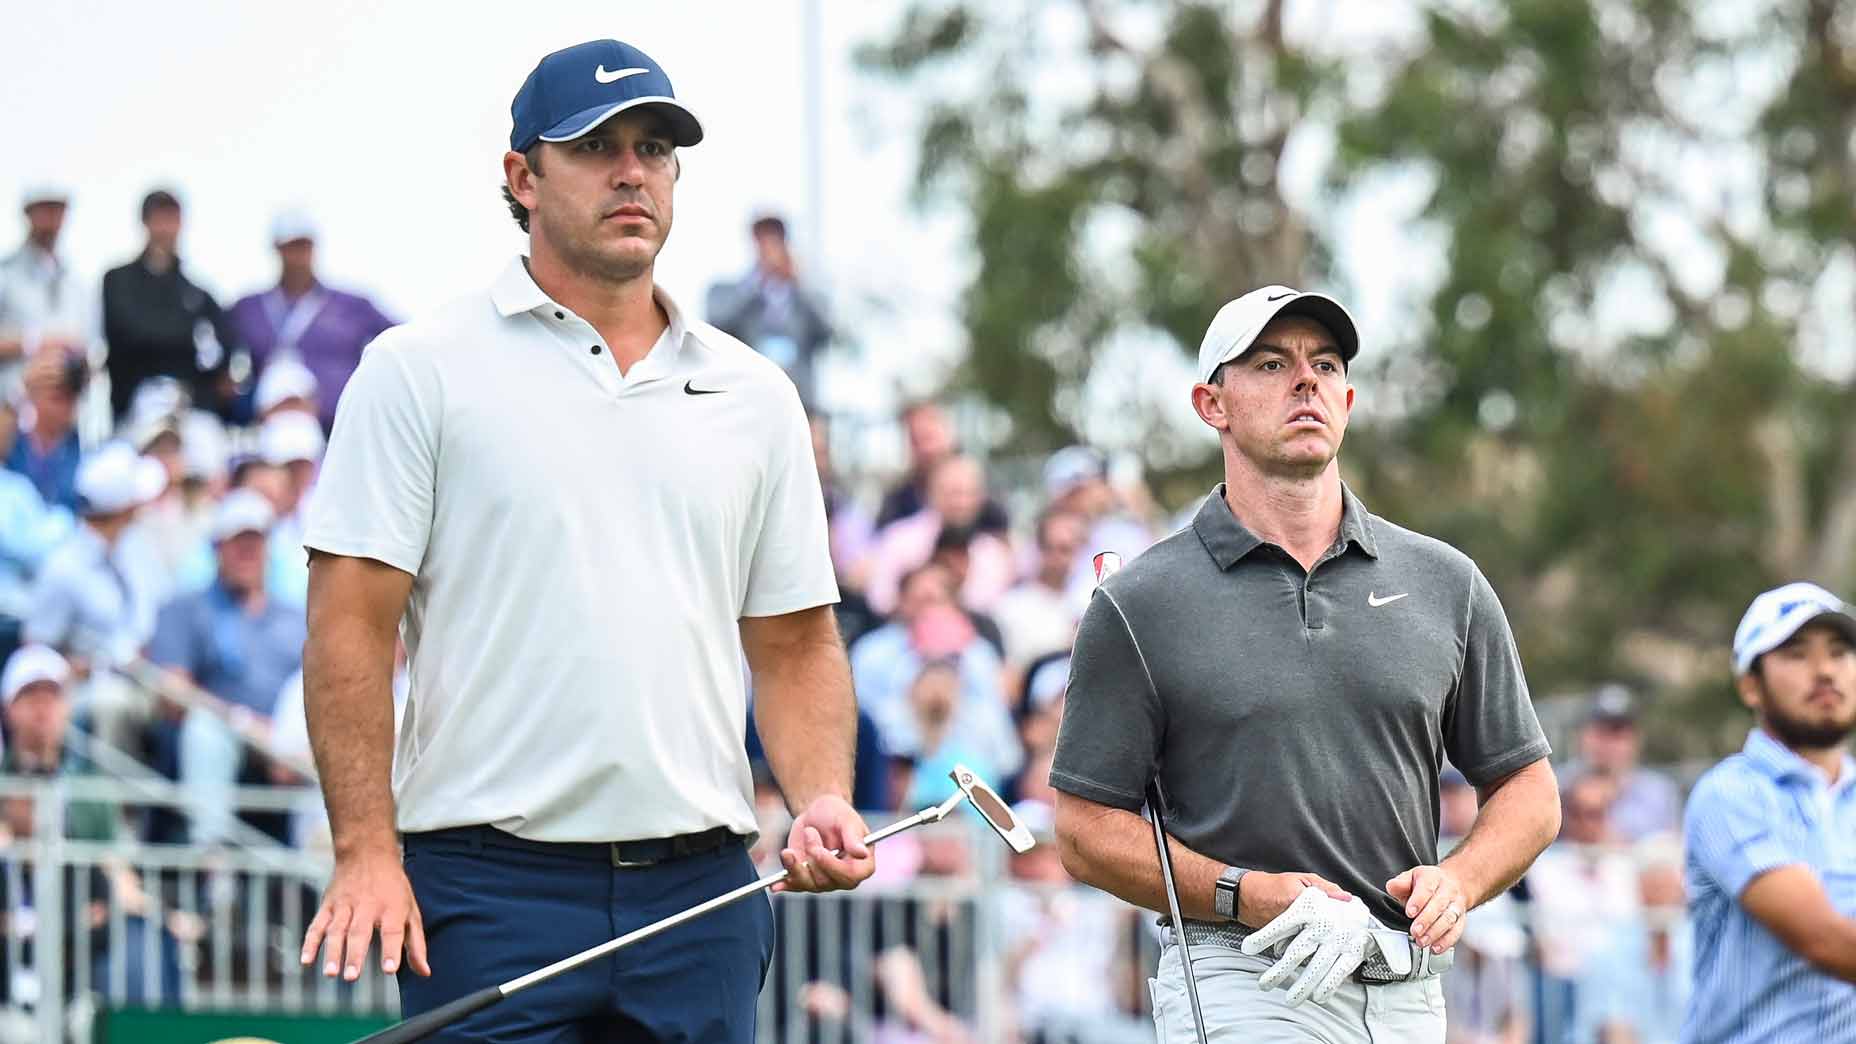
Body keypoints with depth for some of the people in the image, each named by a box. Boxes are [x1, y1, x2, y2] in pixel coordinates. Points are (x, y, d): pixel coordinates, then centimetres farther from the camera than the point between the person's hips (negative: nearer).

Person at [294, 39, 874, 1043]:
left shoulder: (754, 395, 14)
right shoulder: (421, 373, 1)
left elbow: (795, 642, 17)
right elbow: (351, 626, -4)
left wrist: (823, 801, -2)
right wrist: (366, 852, -14)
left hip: (699, 888, 4)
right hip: (492, 885, -4)